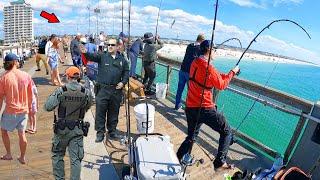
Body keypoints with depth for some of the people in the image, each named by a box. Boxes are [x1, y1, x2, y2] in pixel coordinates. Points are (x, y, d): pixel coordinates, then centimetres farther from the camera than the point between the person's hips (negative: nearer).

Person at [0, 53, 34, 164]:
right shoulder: (26, 75, -3)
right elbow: (30, 94, 5)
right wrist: (30, 107, 17)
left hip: (10, 110, -2)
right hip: (24, 109, 2)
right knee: (22, 133, 10)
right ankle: (22, 157, 21)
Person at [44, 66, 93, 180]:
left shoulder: (60, 91, -13)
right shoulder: (86, 92, -8)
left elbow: (48, 107, -13)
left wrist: (53, 96, 3)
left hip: (61, 129, 0)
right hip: (77, 130, 1)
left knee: (57, 156, 22)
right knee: (76, 159, 9)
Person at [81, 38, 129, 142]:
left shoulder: (122, 60, 10)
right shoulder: (102, 56, 3)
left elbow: (126, 72, 14)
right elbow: (92, 57, -15)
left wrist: (123, 82, -2)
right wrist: (85, 53, -36)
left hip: (116, 90, 2)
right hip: (103, 89, -2)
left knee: (114, 112, 13)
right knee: (100, 112, 3)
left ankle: (112, 132, 29)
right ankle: (100, 133, 18)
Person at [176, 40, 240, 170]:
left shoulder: (195, 63, 9)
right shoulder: (208, 67, -16)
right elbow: (221, 85, -3)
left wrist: (228, 74, 18)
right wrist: (232, 72, 9)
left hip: (190, 107, 8)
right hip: (204, 108, -8)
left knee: (191, 136, 24)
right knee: (226, 132, 11)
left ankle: (177, 158, 27)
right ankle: (220, 162, 14)